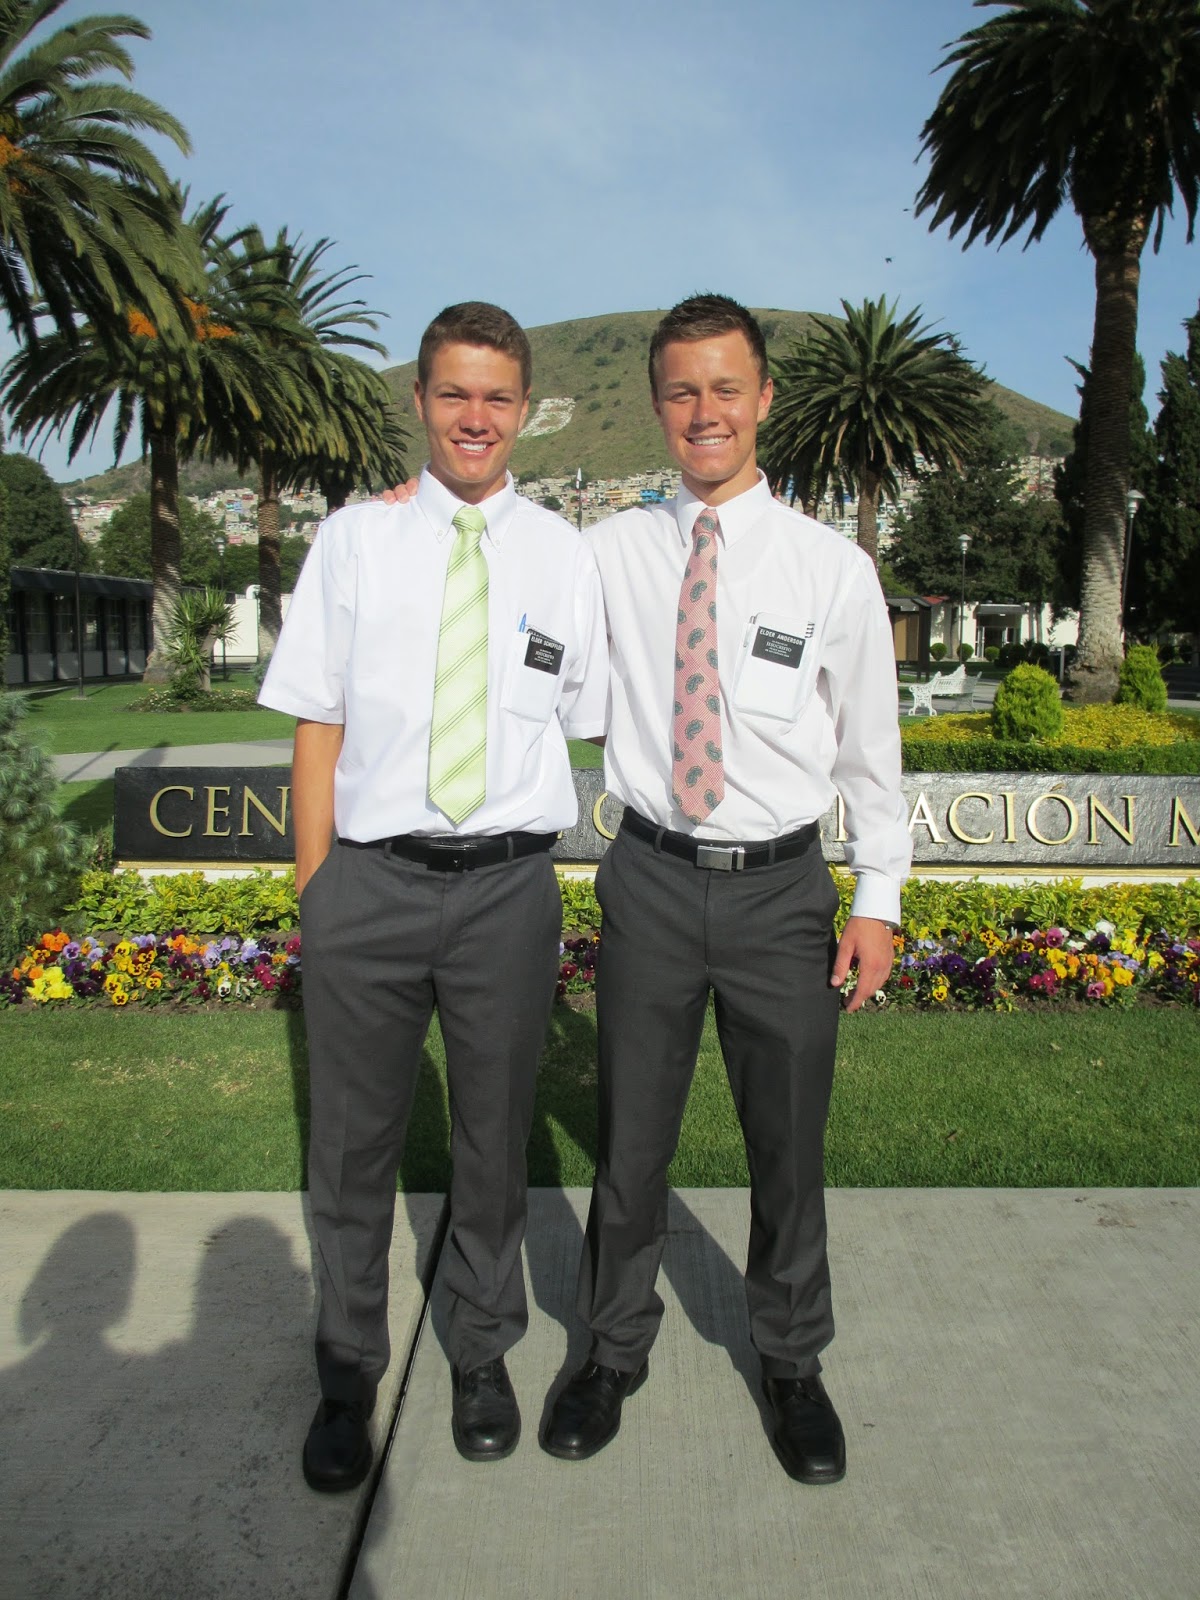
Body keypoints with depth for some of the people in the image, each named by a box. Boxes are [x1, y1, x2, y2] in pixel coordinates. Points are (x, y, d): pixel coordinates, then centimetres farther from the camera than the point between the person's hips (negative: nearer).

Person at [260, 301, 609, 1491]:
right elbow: (317, 728, 2)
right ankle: (349, 1372, 36)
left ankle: (482, 1356, 39)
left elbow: (587, 728, 5)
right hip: (370, 880, 0)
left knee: (494, 1138, 15)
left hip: (508, 886, 1)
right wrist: (312, 894, -3)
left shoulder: (563, 557, 5)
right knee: (352, 1144, 12)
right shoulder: (355, 540, 4)